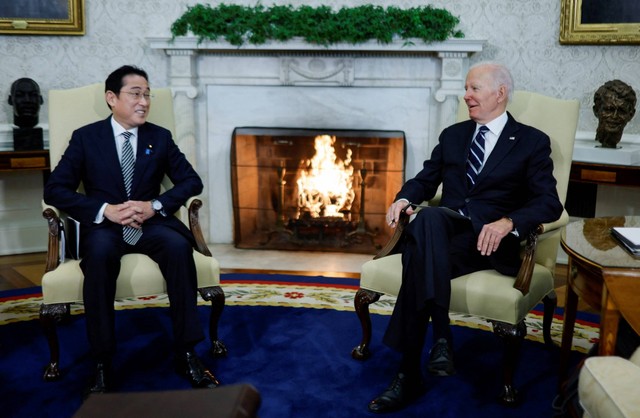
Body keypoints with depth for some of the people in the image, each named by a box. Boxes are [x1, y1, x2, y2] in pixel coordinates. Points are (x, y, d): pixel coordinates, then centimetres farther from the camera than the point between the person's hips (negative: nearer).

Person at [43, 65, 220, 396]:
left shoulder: (160, 137, 10)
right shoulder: (85, 137, 3)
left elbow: (192, 181, 6)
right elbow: (55, 189, -3)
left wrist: (155, 205, -13)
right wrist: (105, 210, -18)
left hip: (150, 223, 2)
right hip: (104, 226, -1)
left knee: (178, 245, -32)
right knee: (99, 252, -37)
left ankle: (185, 354, -23)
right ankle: (102, 363, -27)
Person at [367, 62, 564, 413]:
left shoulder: (533, 142, 8)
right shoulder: (452, 135, 23)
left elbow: (549, 203, -2)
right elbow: (425, 180, 20)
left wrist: (507, 222, -23)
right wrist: (404, 198, -5)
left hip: (489, 239, -3)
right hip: (445, 227, 4)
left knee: (420, 260, -34)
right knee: (427, 217, -37)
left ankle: (409, 374, -30)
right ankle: (440, 335, -37)